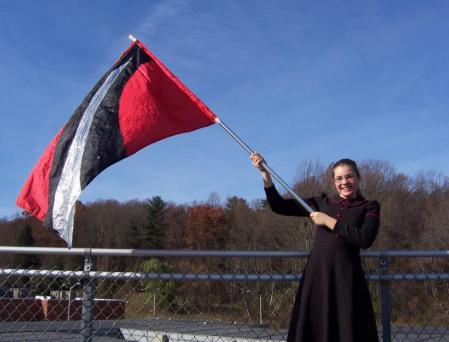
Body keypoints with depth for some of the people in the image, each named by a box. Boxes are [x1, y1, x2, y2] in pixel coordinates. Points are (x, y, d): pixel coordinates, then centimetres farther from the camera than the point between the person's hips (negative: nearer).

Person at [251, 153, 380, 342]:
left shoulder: (369, 207, 7)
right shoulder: (322, 202, 12)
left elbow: (365, 239, -11)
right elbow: (279, 206, 9)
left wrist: (329, 221, -8)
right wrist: (265, 173, 1)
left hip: (346, 275, -2)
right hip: (317, 273, 2)